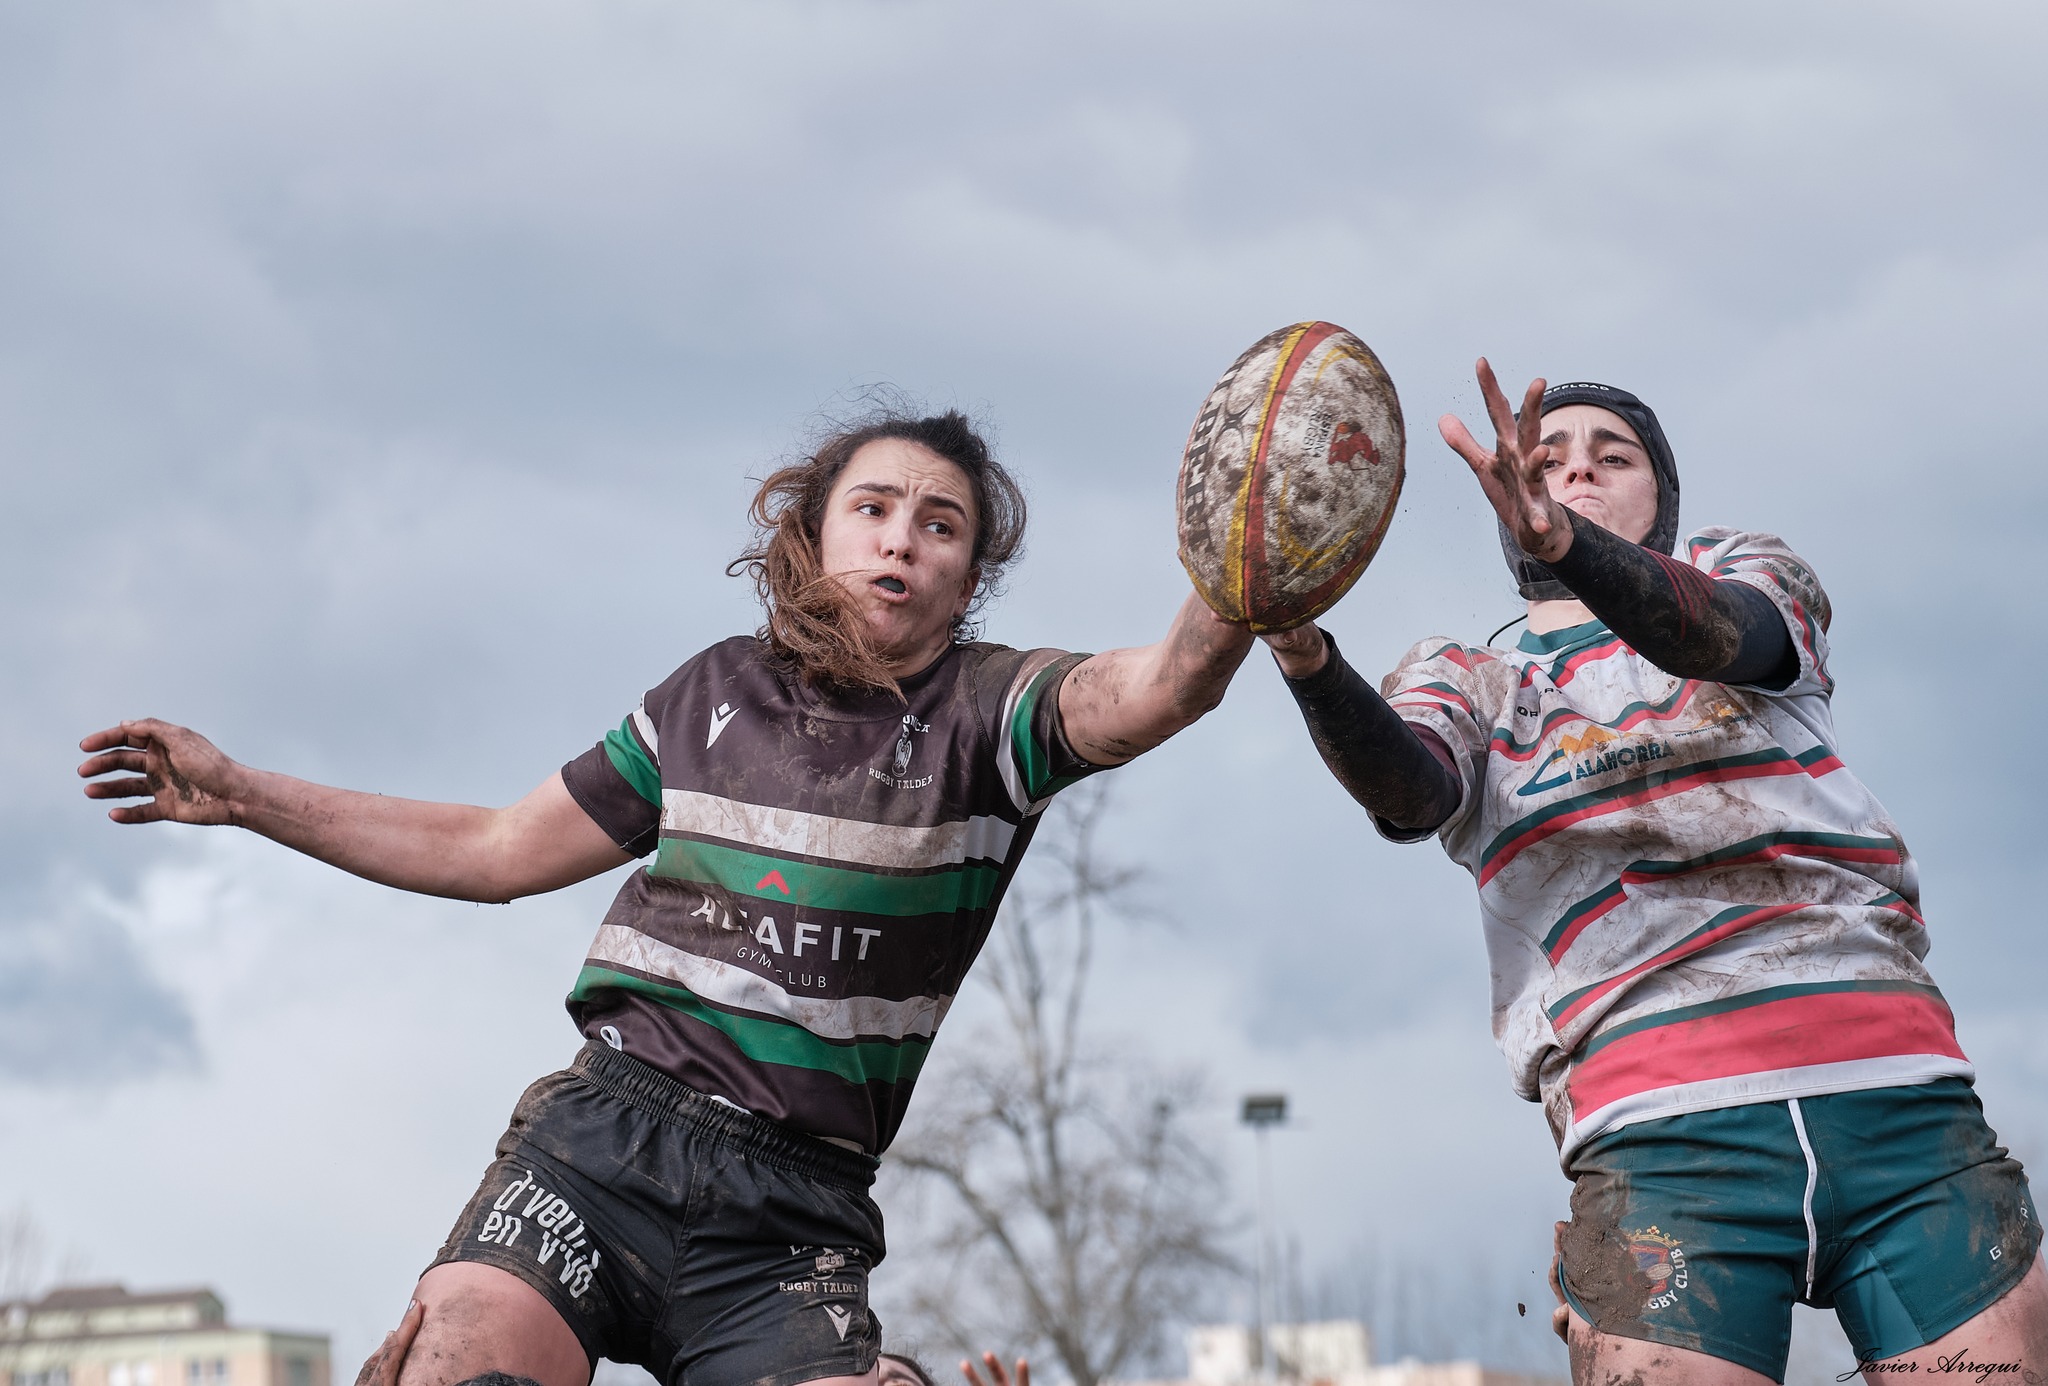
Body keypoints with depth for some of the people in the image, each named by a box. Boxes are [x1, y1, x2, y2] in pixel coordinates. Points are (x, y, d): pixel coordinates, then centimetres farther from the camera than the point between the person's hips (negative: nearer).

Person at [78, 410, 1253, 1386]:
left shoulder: (986, 713, 3)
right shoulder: (716, 694, 13)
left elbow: (1153, 695, -20)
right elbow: (497, 850, 23)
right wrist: (239, 795, 23)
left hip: (790, 1214, -1)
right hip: (604, 1135, 1)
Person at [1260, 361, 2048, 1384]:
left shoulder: (1750, 571, 20)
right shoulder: (1462, 679, 20)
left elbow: (1715, 633, -7)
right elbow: (1407, 789, -4)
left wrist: (1565, 542, -28)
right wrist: (1309, 663, -26)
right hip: (1664, 1137, -1)